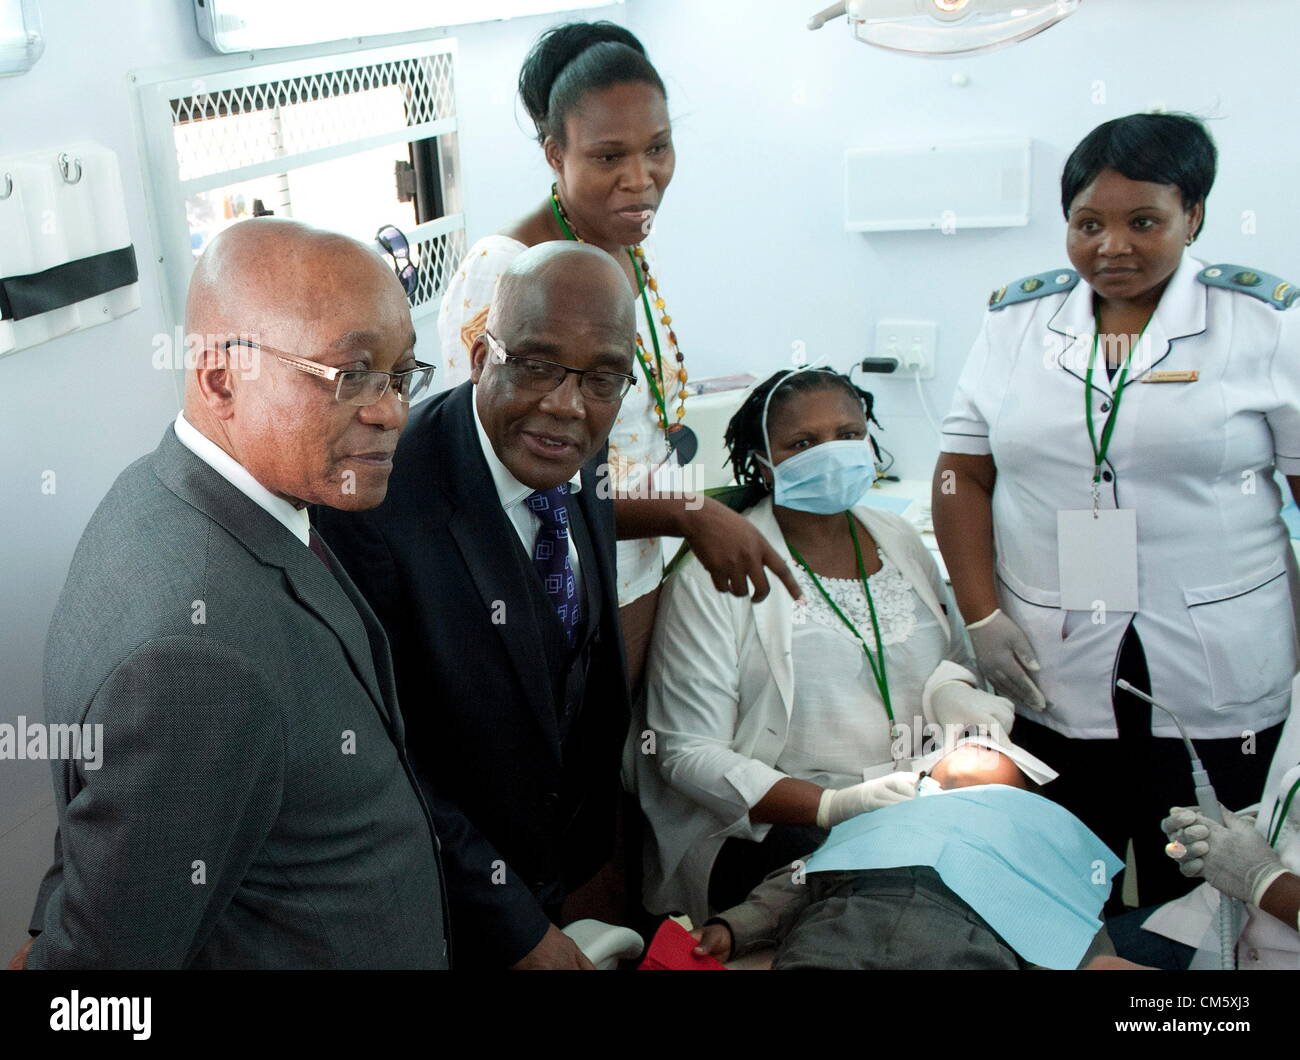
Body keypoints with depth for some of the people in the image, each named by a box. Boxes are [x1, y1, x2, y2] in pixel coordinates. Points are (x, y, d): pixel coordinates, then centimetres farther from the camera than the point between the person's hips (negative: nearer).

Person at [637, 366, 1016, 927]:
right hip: (767, 825, -6)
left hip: (920, 800, 7)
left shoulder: (898, 539, 12)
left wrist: (950, 690, -3)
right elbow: (688, 753, -10)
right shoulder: (714, 575, -7)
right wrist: (831, 807, -22)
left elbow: (955, 656, 23)